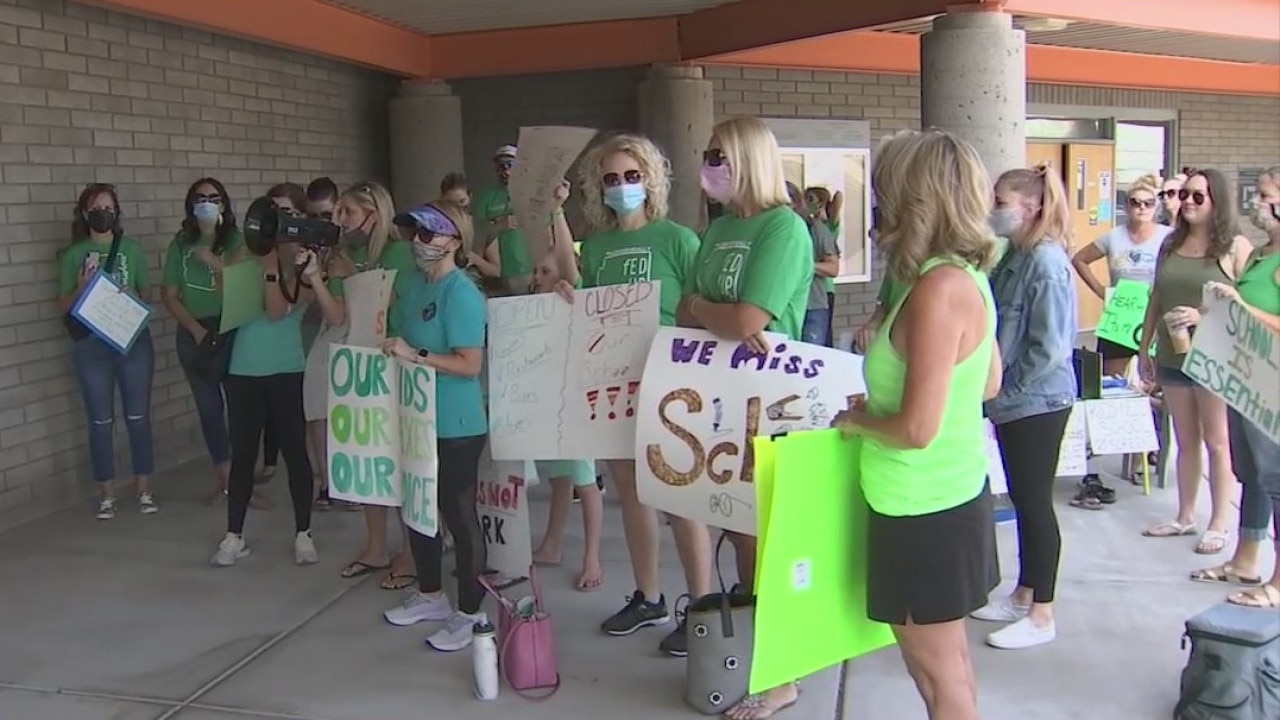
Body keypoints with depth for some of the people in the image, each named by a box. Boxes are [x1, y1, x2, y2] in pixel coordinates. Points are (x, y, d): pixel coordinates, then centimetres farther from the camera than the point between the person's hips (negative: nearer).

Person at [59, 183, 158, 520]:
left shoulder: (132, 249, 5)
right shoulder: (73, 255, 3)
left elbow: (146, 293, 12)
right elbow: (64, 305, 4)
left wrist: (134, 299, -10)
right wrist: (82, 286, -14)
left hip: (134, 341, 1)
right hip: (91, 346, 0)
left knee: (138, 418, 4)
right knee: (101, 422, 5)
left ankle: (144, 489, 15)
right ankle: (107, 494, 15)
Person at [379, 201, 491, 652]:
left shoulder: (461, 294, -17)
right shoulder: (412, 285, 7)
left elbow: (470, 365, -22)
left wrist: (416, 356, -26)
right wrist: (392, 351, 4)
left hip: (455, 427, -9)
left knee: (459, 515, 3)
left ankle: (469, 613, 17)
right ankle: (430, 596, 37)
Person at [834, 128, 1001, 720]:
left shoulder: (938, 287, -24)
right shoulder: (964, 274, 5)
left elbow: (917, 428, -26)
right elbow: (989, 382, 18)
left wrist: (853, 418, -8)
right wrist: (889, 343, 14)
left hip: (925, 510, -9)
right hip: (948, 497, 9)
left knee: (936, 669, 7)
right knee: (945, 658, 22)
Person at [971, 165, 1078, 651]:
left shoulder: (1047, 262, -19)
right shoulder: (1014, 258, 8)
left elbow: (1050, 347, -22)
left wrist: (1003, 390, -15)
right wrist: (995, 391, 8)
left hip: (1038, 403, -9)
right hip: (1013, 402, 9)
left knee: (1036, 504, 2)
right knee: (1021, 501, 17)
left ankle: (1041, 616, 15)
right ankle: (1023, 596, 32)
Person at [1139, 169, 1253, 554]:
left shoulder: (1236, 247, -7)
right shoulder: (1171, 245, 9)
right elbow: (1155, 300, 13)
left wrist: (1204, 318, -23)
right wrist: (1144, 348, 14)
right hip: (1172, 357, 5)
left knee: (1217, 442, 5)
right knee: (1185, 440, 14)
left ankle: (1219, 523, 15)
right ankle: (1185, 517, 24)